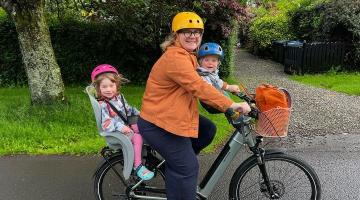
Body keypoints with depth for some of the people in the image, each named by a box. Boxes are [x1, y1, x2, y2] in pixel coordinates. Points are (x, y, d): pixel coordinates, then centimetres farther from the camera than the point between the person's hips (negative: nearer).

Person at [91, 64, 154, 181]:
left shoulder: (119, 97, 7)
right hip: (115, 133, -8)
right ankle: (138, 167, -24)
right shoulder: (102, 105, -17)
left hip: (126, 126, 8)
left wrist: (139, 114, 9)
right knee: (137, 137, -27)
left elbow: (128, 109, 20)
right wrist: (120, 127, -37)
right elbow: (107, 123, -26)